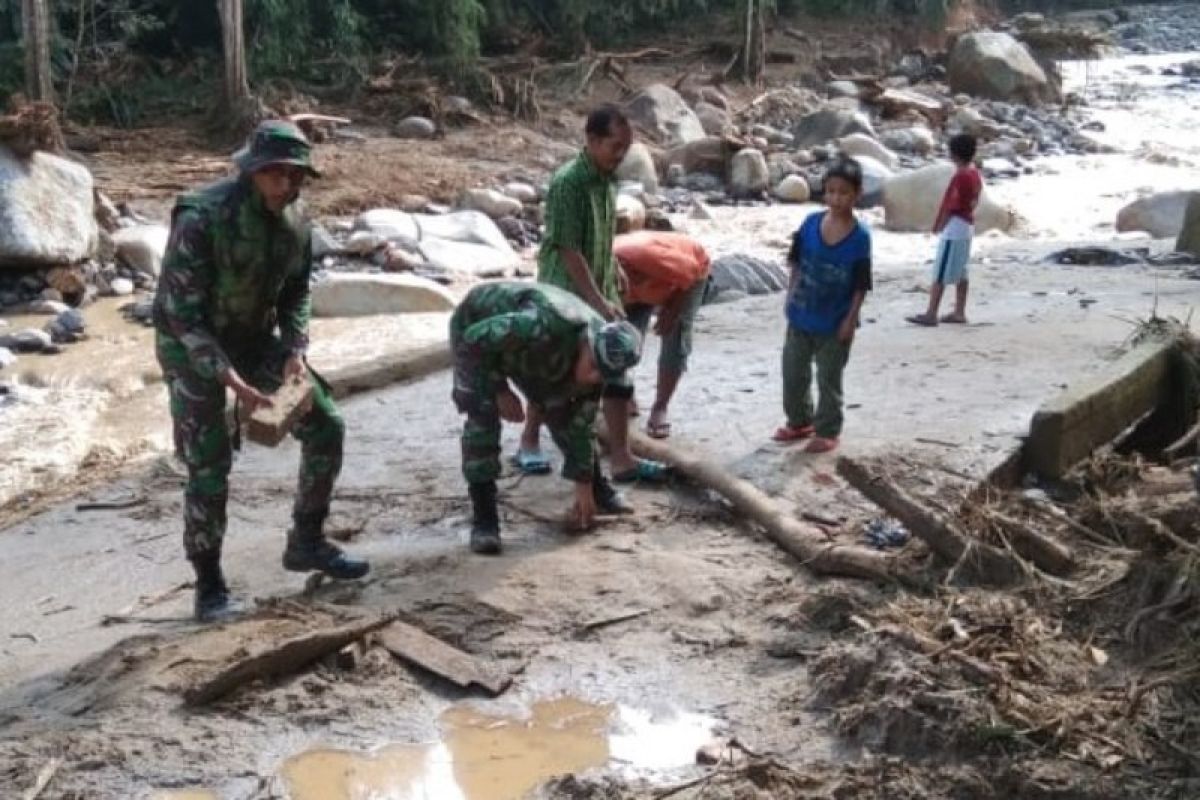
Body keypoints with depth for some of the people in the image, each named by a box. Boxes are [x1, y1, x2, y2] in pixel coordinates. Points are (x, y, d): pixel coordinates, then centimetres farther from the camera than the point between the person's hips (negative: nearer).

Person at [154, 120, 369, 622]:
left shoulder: (296, 220, -8)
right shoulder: (202, 217, -29)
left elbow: (296, 293, 5)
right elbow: (180, 311, -27)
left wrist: (295, 351, -12)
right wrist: (230, 379, -34)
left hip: (256, 338, 6)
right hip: (192, 347, -6)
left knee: (325, 428, 3)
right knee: (209, 466, -10)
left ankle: (306, 542, 19)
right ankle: (209, 584, 8)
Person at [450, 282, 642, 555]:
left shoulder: (602, 359, -20)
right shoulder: (545, 325, -45)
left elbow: (582, 421, -8)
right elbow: (476, 339, -35)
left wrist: (584, 485, -3)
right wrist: (500, 391, -26)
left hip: (523, 348, 6)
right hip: (476, 331, -6)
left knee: (561, 410, 4)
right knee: (483, 417, -20)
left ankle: (599, 490, 22)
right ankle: (483, 518, -14)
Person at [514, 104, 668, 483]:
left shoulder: (610, 178, 2)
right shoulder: (567, 182, -22)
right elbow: (568, 250, -23)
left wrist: (613, 266, 15)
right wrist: (597, 300, -24)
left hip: (602, 289, 7)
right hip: (565, 292, -7)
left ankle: (621, 457, 7)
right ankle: (529, 442, 26)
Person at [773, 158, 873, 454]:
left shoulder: (860, 236, -16)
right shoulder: (811, 223, -5)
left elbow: (861, 285, -12)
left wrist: (850, 320, -13)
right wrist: (791, 296, 4)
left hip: (834, 323, -4)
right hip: (800, 316, 5)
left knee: (828, 379, 8)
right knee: (793, 373, 16)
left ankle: (827, 431, 22)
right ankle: (799, 422, 34)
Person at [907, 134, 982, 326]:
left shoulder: (961, 176, -19)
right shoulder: (975, 174, 9)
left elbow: (951, 206, -19)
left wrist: (939, 227, -8)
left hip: (954, 229, -10)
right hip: (967, 227, 10)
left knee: (940, 274, -8)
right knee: (961, 273, 13)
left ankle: (931, 314, -8)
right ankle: (959, 312, 16)